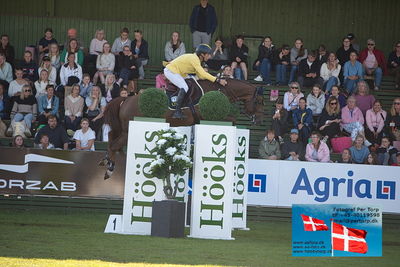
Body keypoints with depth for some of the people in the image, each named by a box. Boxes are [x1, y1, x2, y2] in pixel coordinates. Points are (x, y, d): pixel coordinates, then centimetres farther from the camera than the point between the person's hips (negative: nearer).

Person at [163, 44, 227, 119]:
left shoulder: (197, 59, 10)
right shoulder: (194, 59, -22)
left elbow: (200, 76, 6)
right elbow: (203, 74, -29)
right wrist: (217, 80, -31)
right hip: (171, 71, -11)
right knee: (184, 88, -21)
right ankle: (177, 112, -22)